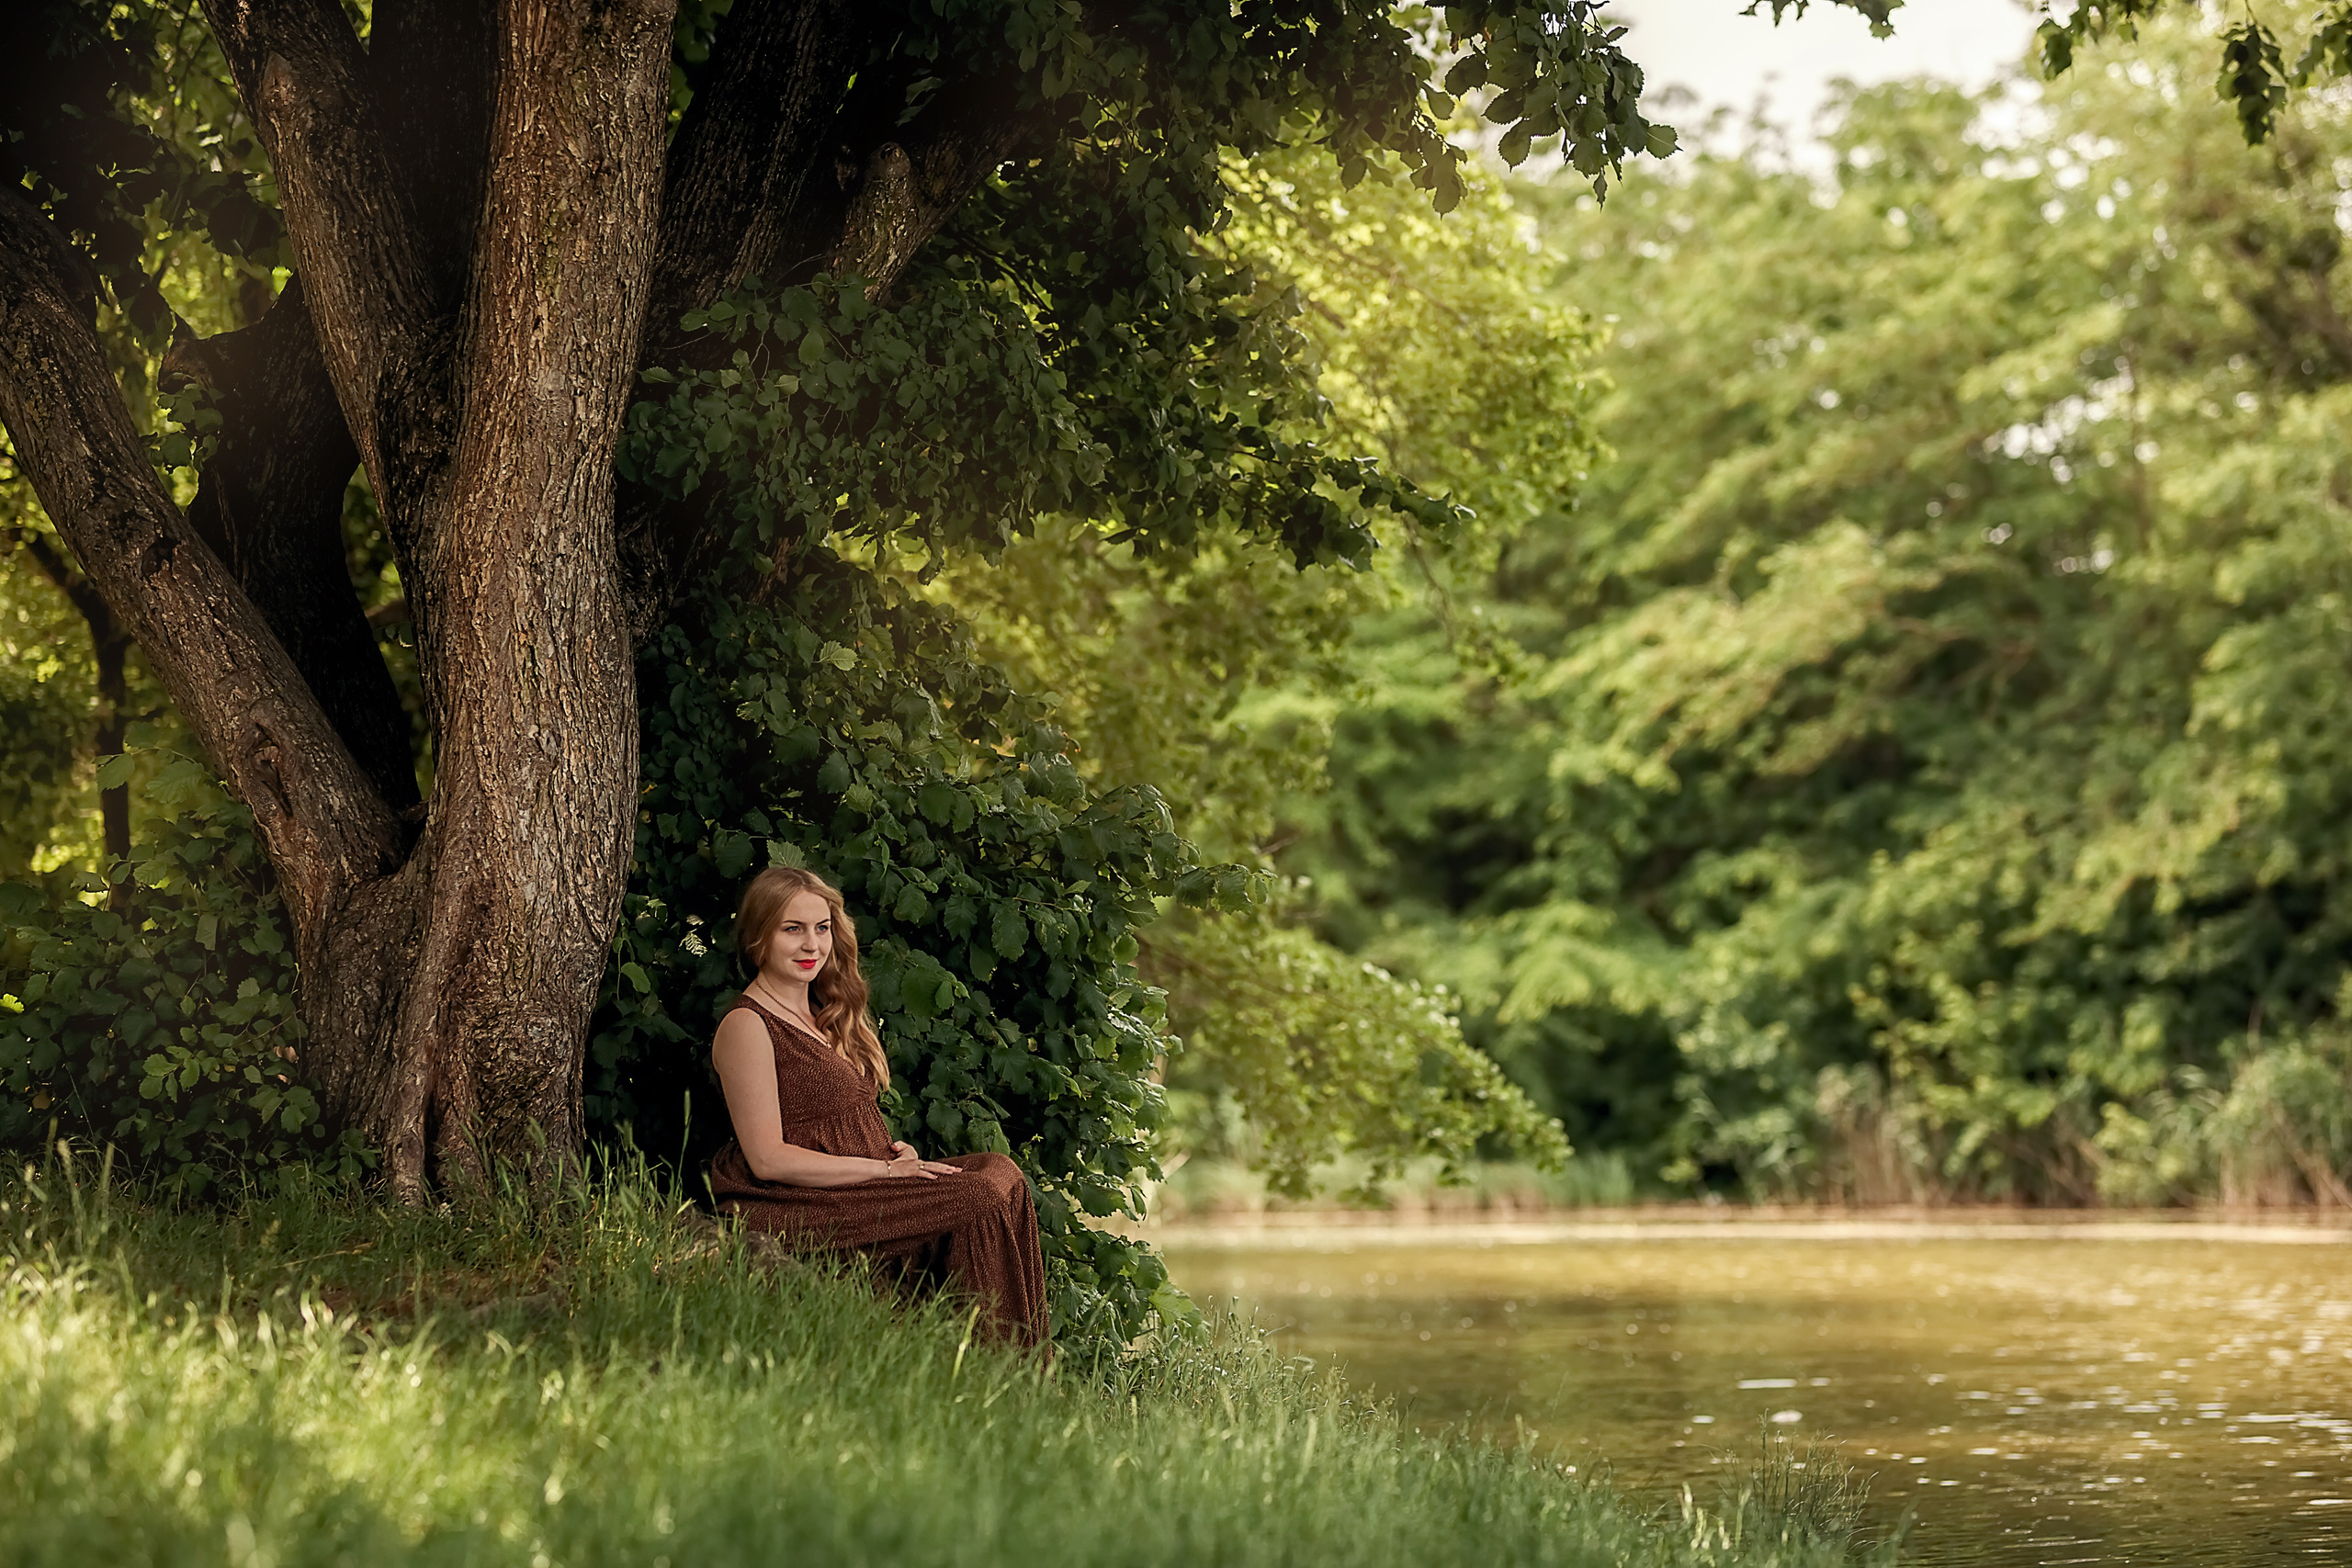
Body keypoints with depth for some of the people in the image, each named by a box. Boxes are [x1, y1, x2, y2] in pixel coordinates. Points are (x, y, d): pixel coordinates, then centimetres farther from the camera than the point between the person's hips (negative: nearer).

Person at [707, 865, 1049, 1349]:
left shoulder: (823, 1017, 21)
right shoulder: (746, 1026, -7)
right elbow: (767, 1159, -15)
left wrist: (895, 1151, -1)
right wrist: (886, 1168, -14)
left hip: (854, 1184, 9)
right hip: (796, 1207, -9)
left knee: (1001, 1174, -12)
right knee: (982, 1201, -21)